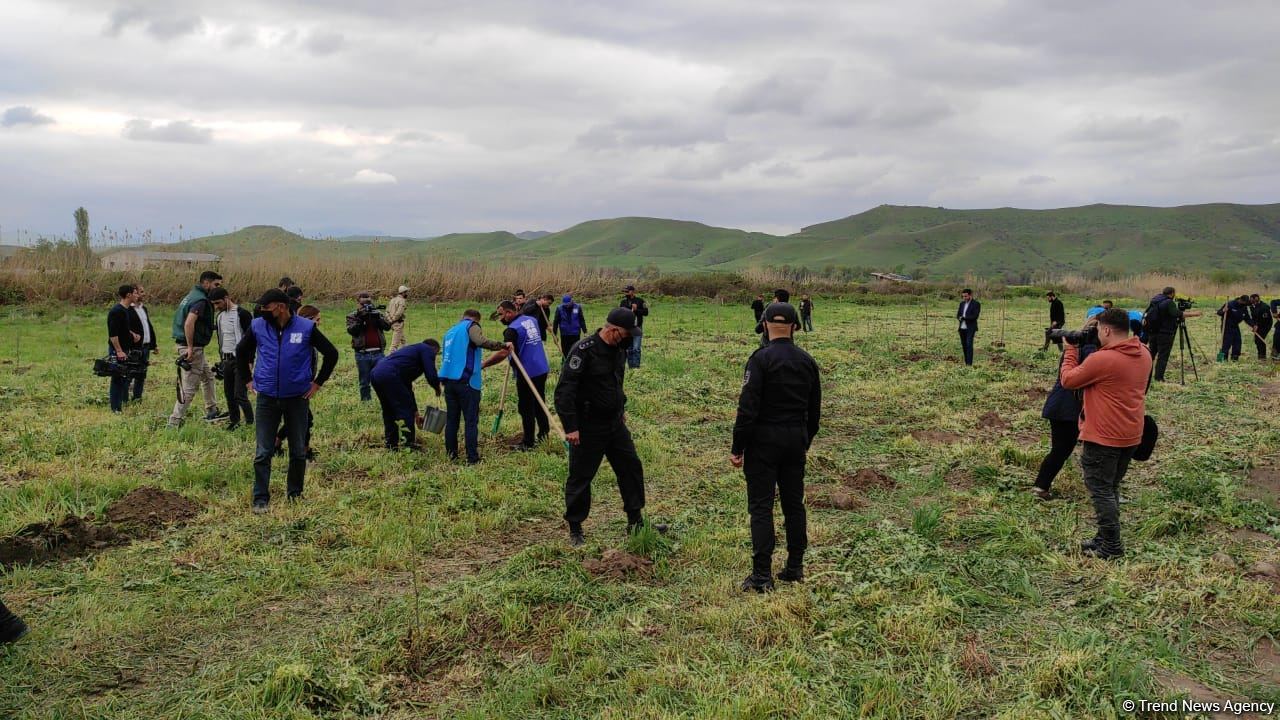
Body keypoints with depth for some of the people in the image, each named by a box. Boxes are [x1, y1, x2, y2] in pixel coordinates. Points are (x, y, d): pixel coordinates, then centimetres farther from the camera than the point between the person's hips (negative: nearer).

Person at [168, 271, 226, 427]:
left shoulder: (193, 295, 14)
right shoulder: (200, 300, -17)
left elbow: (185, 320, 22)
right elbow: (189, 323, -30)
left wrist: (191, 346, 19)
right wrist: (190, 347, -25)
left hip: (194, 347, 11)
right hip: (192, 348, -11)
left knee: (208, 377, 24)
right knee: (189, 388, -4)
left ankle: (211, 411, 34)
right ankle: (174, 422, -1)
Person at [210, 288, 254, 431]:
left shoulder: (242, 314, -14)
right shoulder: (219, 316, 11)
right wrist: (222, 358, 20)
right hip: (226, 360, 8)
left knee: (240, 395, -11)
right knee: (229, 394, 11)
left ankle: (250, 424, -2)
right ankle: (234, 422, 22)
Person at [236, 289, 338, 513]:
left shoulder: (306, 327, -9)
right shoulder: (257, 326, -3)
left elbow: (331, 354, 1)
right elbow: (241, 352, 16)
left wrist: (318, 382, 1)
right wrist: (247, 379, 11)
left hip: (297, 398, -1)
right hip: (267, 399, 1)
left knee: (299, 451, 10)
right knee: (263, 453, 1)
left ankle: (295, 492, 27)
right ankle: (261, 498, 9)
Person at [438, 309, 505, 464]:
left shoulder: (450, 331, 23)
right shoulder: (471, 326, 1)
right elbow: (481, 341, -21)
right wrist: (503, 345, -13)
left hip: (448, 379, 7)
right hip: (466, 381, -7)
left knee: (451, 419, 14)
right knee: (471, 421, -3)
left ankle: (451, 454, 17)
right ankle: (472, 458, -5)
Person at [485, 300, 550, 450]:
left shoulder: (513, 329, -18)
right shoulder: (532, 319, 8)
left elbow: (503, 353, -29)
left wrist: (482, 365, -28)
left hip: (527, 374, -8)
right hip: (542, 369, 8)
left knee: (526, 408, 1)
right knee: (539, 403, 19)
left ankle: (528, 443, 7)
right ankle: (544, 434, 29)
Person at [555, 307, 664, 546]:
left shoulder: (618, 350, 4)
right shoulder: (584, 351, -21)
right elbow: (565, 390, -23)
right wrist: (570, 427, -24)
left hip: (615, 423, 8)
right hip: (587, 427, -8)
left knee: (632, 467, 10)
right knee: (580, 478, 4)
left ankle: (636, 522, 24)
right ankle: (575, 530, 20)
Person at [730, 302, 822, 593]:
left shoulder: (761, 358, -13)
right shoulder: (807, 361, 7)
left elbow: (747, 408, -17)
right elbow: (814, 410, 13)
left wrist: (737, 448, -10)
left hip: (764, 440, -6)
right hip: (796, 440, 6)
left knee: (761, 506, -2)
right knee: (794, 503, 14)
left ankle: (762, 575, -2)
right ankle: (795, 568, 22)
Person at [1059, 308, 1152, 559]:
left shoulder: (1102, 359, -22)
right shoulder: (1144, 355, 4)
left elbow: (1068, 380, -10)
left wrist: (1071, 349, 1)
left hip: (1104, 437, -8)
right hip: (1132, 436, 8)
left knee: (1101, 491, 2)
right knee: (1111, 488, 19)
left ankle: (1112, 547, 4)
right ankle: (1105, 539, 26)